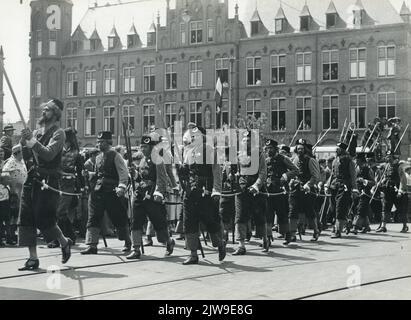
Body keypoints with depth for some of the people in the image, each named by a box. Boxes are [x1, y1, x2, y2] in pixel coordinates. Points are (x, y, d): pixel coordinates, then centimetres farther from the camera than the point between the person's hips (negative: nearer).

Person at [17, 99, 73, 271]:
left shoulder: (58, 133, -4)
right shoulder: (36, 132, 16)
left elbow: (49, 154, -19)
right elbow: (27, 157, 12)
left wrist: (33, 141, -17)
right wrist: (24, 142, -4)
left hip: (48, 181, -7)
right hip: (32, 179, 7)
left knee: (44, 219, -8)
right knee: (26, 217, 1)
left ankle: (65, 242, 20)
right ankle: (33, 258, 8)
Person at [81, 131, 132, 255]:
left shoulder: (115, 156, -6)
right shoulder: (98, 157, 15)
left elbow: (123, 173, -13)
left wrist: (121, 187, -26)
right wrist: (88, 174, 7)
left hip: (112, 192, -6)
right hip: (97, 191, 6)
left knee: (119, 219, 5)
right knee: (93, 219, -1)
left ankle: (128, 243, 22)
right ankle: (92, 246, 1)